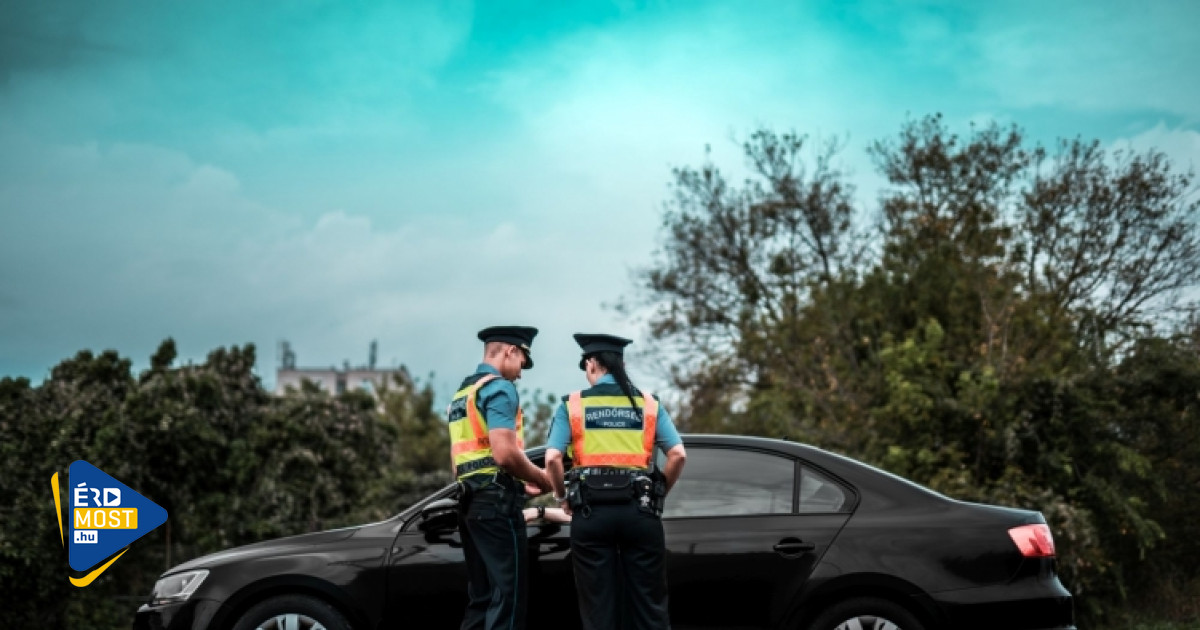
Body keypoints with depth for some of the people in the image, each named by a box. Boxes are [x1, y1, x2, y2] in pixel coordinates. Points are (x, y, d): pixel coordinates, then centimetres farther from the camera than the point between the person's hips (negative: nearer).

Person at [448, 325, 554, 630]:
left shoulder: (461, 395, 22)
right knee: (508, 593, -9)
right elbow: (504, 453, -20)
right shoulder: (498, 388, -8)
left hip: (469, 501, 9)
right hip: (496, 502, -9)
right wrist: (542, 480, -4)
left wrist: (520, 485, 22)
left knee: (481, 596, 10)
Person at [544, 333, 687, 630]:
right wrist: (659, 494, 11)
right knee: (648, 605, 7)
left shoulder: (573, 405, 4)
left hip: (591, 513, -1)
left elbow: (552, 458, -8)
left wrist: (562, 498, 7)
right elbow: (678, 454, -2)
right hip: (639, 511, 1)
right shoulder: (647, 404, 8)